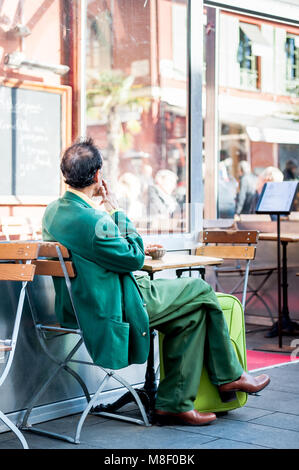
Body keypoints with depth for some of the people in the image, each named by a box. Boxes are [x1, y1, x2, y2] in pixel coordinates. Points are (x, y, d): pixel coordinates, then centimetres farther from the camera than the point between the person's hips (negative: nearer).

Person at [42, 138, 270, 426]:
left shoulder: (53, 210, 2)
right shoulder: (91, 220, -29)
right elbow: (134, 259, -16)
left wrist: (133, 247, 17)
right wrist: (117, 213, -9)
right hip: (116, 310, -10)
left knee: (191, 312, 17)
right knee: (201, 292, 4)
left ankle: (174, 403, 16)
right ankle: (228, 375, 21)